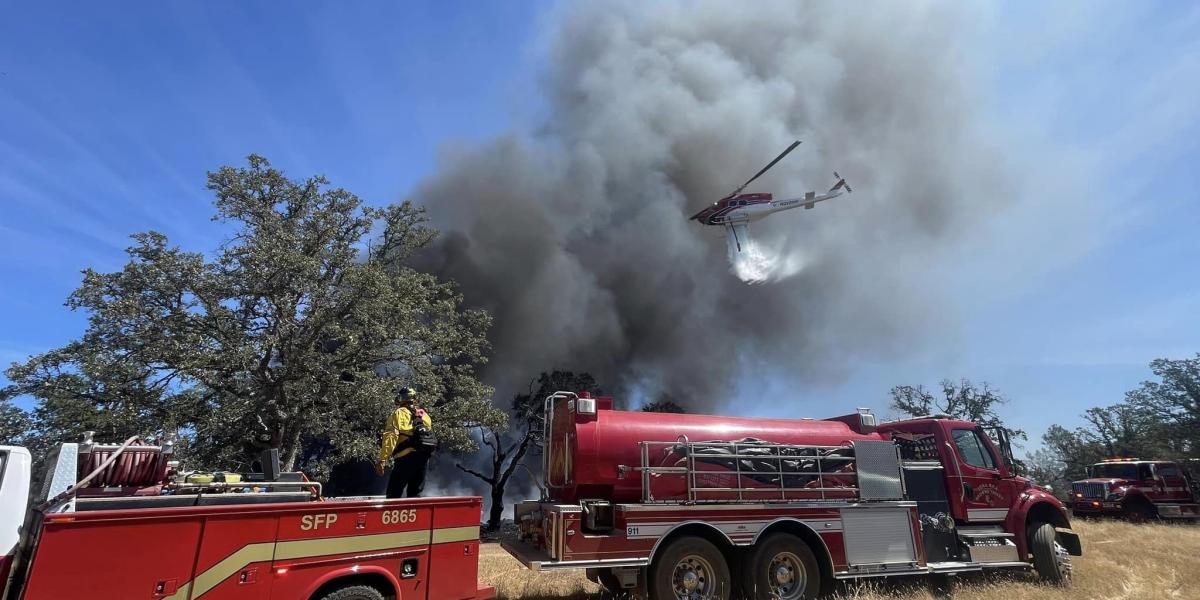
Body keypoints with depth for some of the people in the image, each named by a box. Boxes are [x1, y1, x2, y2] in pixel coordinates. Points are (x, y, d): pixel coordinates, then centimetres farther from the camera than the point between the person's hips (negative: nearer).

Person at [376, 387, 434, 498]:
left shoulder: (399, 413, 1)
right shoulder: (424, 415, 19)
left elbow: (391, 436, -11)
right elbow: (431, 436, 18)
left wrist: (382, 459, -14)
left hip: (406, 457, -6)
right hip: (424, 457, 6)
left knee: (394, 494, 0)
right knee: (415, 493, 14)